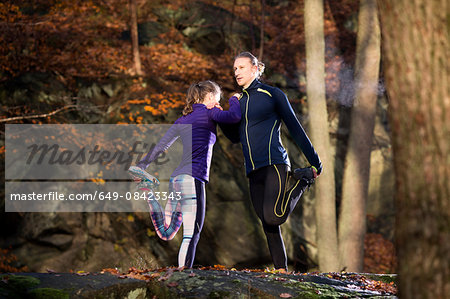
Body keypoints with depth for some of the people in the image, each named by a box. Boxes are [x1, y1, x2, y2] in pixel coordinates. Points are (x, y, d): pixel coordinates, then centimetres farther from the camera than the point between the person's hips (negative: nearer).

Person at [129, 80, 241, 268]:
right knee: (191, 235, -10)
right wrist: (234, 100, 8)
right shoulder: (208, 112, 1)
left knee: (166, 234, 15)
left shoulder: (183, 119, 21)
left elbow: (161, 145, 19)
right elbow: (235, 116, -13)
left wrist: (142, 165, 24)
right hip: (193, 179, -8)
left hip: (175, 180, 8)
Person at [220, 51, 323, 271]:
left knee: (274, 217, -21)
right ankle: (281, 270, 4)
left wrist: (314, 162, 2)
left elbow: (295, 128, 3)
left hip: (274, 163, -6)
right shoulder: (239, 102, 20)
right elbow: (235, 137, 26)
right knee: (268, 225, 0)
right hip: (253, 171, 6)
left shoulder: (273, 95, 2)